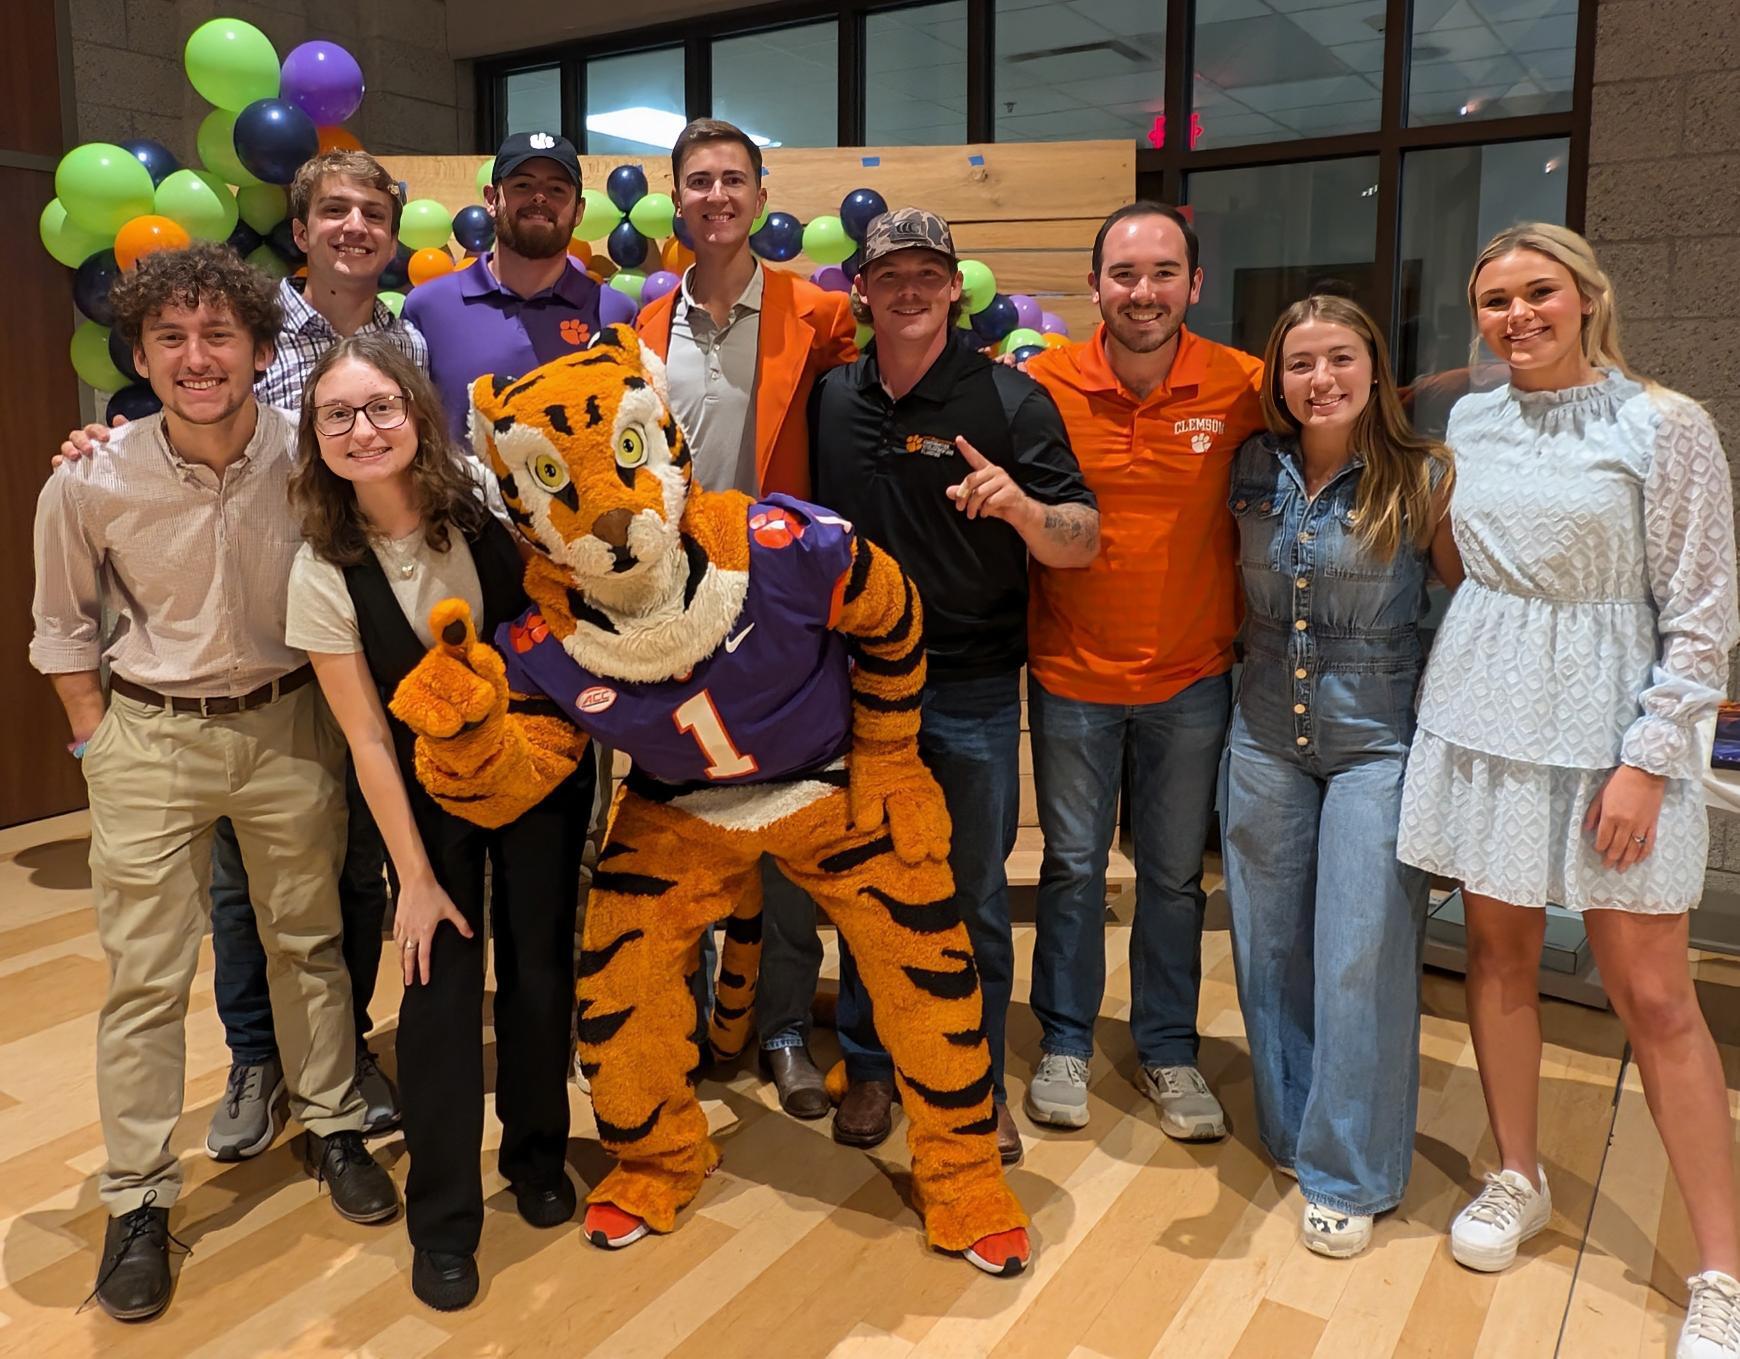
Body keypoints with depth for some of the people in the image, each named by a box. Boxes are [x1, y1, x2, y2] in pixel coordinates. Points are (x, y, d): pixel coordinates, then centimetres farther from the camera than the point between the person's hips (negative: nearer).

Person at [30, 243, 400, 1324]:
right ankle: (139, 1201, 20)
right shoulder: (89, 486, -12)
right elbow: (64, 626, 5)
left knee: (309, 940, 14)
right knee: (146, 975, 3)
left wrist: (339, 713, 3)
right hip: (150, 739, 0)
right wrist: (101, 742, 1)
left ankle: (333, 1127, 34)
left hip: (290, 726, 1)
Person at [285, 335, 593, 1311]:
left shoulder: (491, 507, -16)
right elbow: (367, 735, -11)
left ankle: (538, 1157, 33)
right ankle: (443, 1219, 19)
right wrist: (414, 876, -8)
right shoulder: (325, 571, -15)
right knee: (440, 983, -1)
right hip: (432, 788, 0)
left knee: (541, 967, 7)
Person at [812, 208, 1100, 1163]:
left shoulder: (1009, 399, -7)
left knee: (974, 893, 8)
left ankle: (979, 1083, 27)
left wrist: (1021, 506, -31)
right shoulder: (831, 398, 5)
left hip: (971, 689, -3)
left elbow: (1082, 545, -10)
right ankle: (868, 1067, 32)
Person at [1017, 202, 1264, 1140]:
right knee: (1072, 867, 12)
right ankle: (1064, 1044, 30)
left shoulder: (1242, 386, -7)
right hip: (1073, 672, -1)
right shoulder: (1045, 384, -8)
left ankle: (1169, 1051, 32)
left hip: (1192, 676, 1)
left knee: (1176, 875, 14)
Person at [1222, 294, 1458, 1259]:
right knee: (1270, 946, 11)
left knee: (1361, 954, -2)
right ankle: (1291, 1131, 30)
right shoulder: (1253, 474, 3)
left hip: (1377, 742, -3)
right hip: (1265, 737, 4)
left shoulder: (1423, 479, -7)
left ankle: (1347, 1174, 15)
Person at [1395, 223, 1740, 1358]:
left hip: (1614, 721, -4)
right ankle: (1519, 1179, 29)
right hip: (1484, 711, 5)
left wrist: (1646, 759, -13)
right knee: (1499, 948, 10)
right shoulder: (1469, 422, 7)